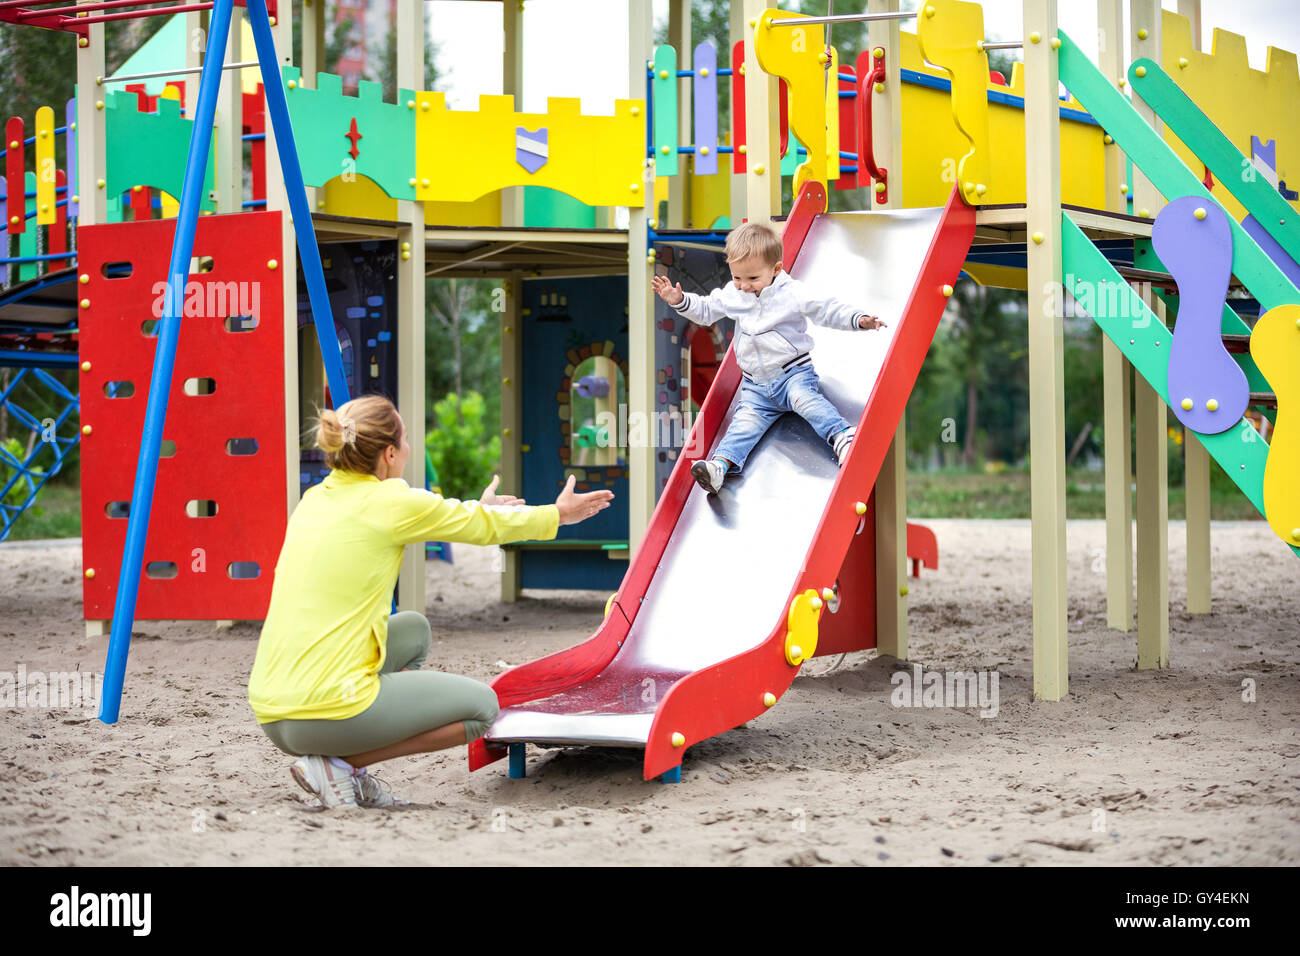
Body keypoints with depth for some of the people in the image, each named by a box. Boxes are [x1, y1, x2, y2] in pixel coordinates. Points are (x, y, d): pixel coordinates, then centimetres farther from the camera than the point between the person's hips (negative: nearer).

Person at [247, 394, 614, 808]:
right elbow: (486, 527, 8)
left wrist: (475, 510, 47)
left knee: (414, 630, 28)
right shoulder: (390, 502, -7)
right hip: (330, 715, -8)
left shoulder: (315, 500, 13)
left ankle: (348, 768, 14)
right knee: (481, 706, 10)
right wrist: (558, 513, 26)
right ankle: (339, 765, -2)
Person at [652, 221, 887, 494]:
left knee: (805, 399, -33)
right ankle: (720, 464, -34)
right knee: (746, 420, -16)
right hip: (755, 385, 4)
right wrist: (680, 300, 7)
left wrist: (858, 319, -21)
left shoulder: (793, 293, -6)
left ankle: (842, 437, -46)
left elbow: (826, 310, -7)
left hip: (794, 372, -4)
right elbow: (706, 310, 21)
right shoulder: (731, 295, 7)